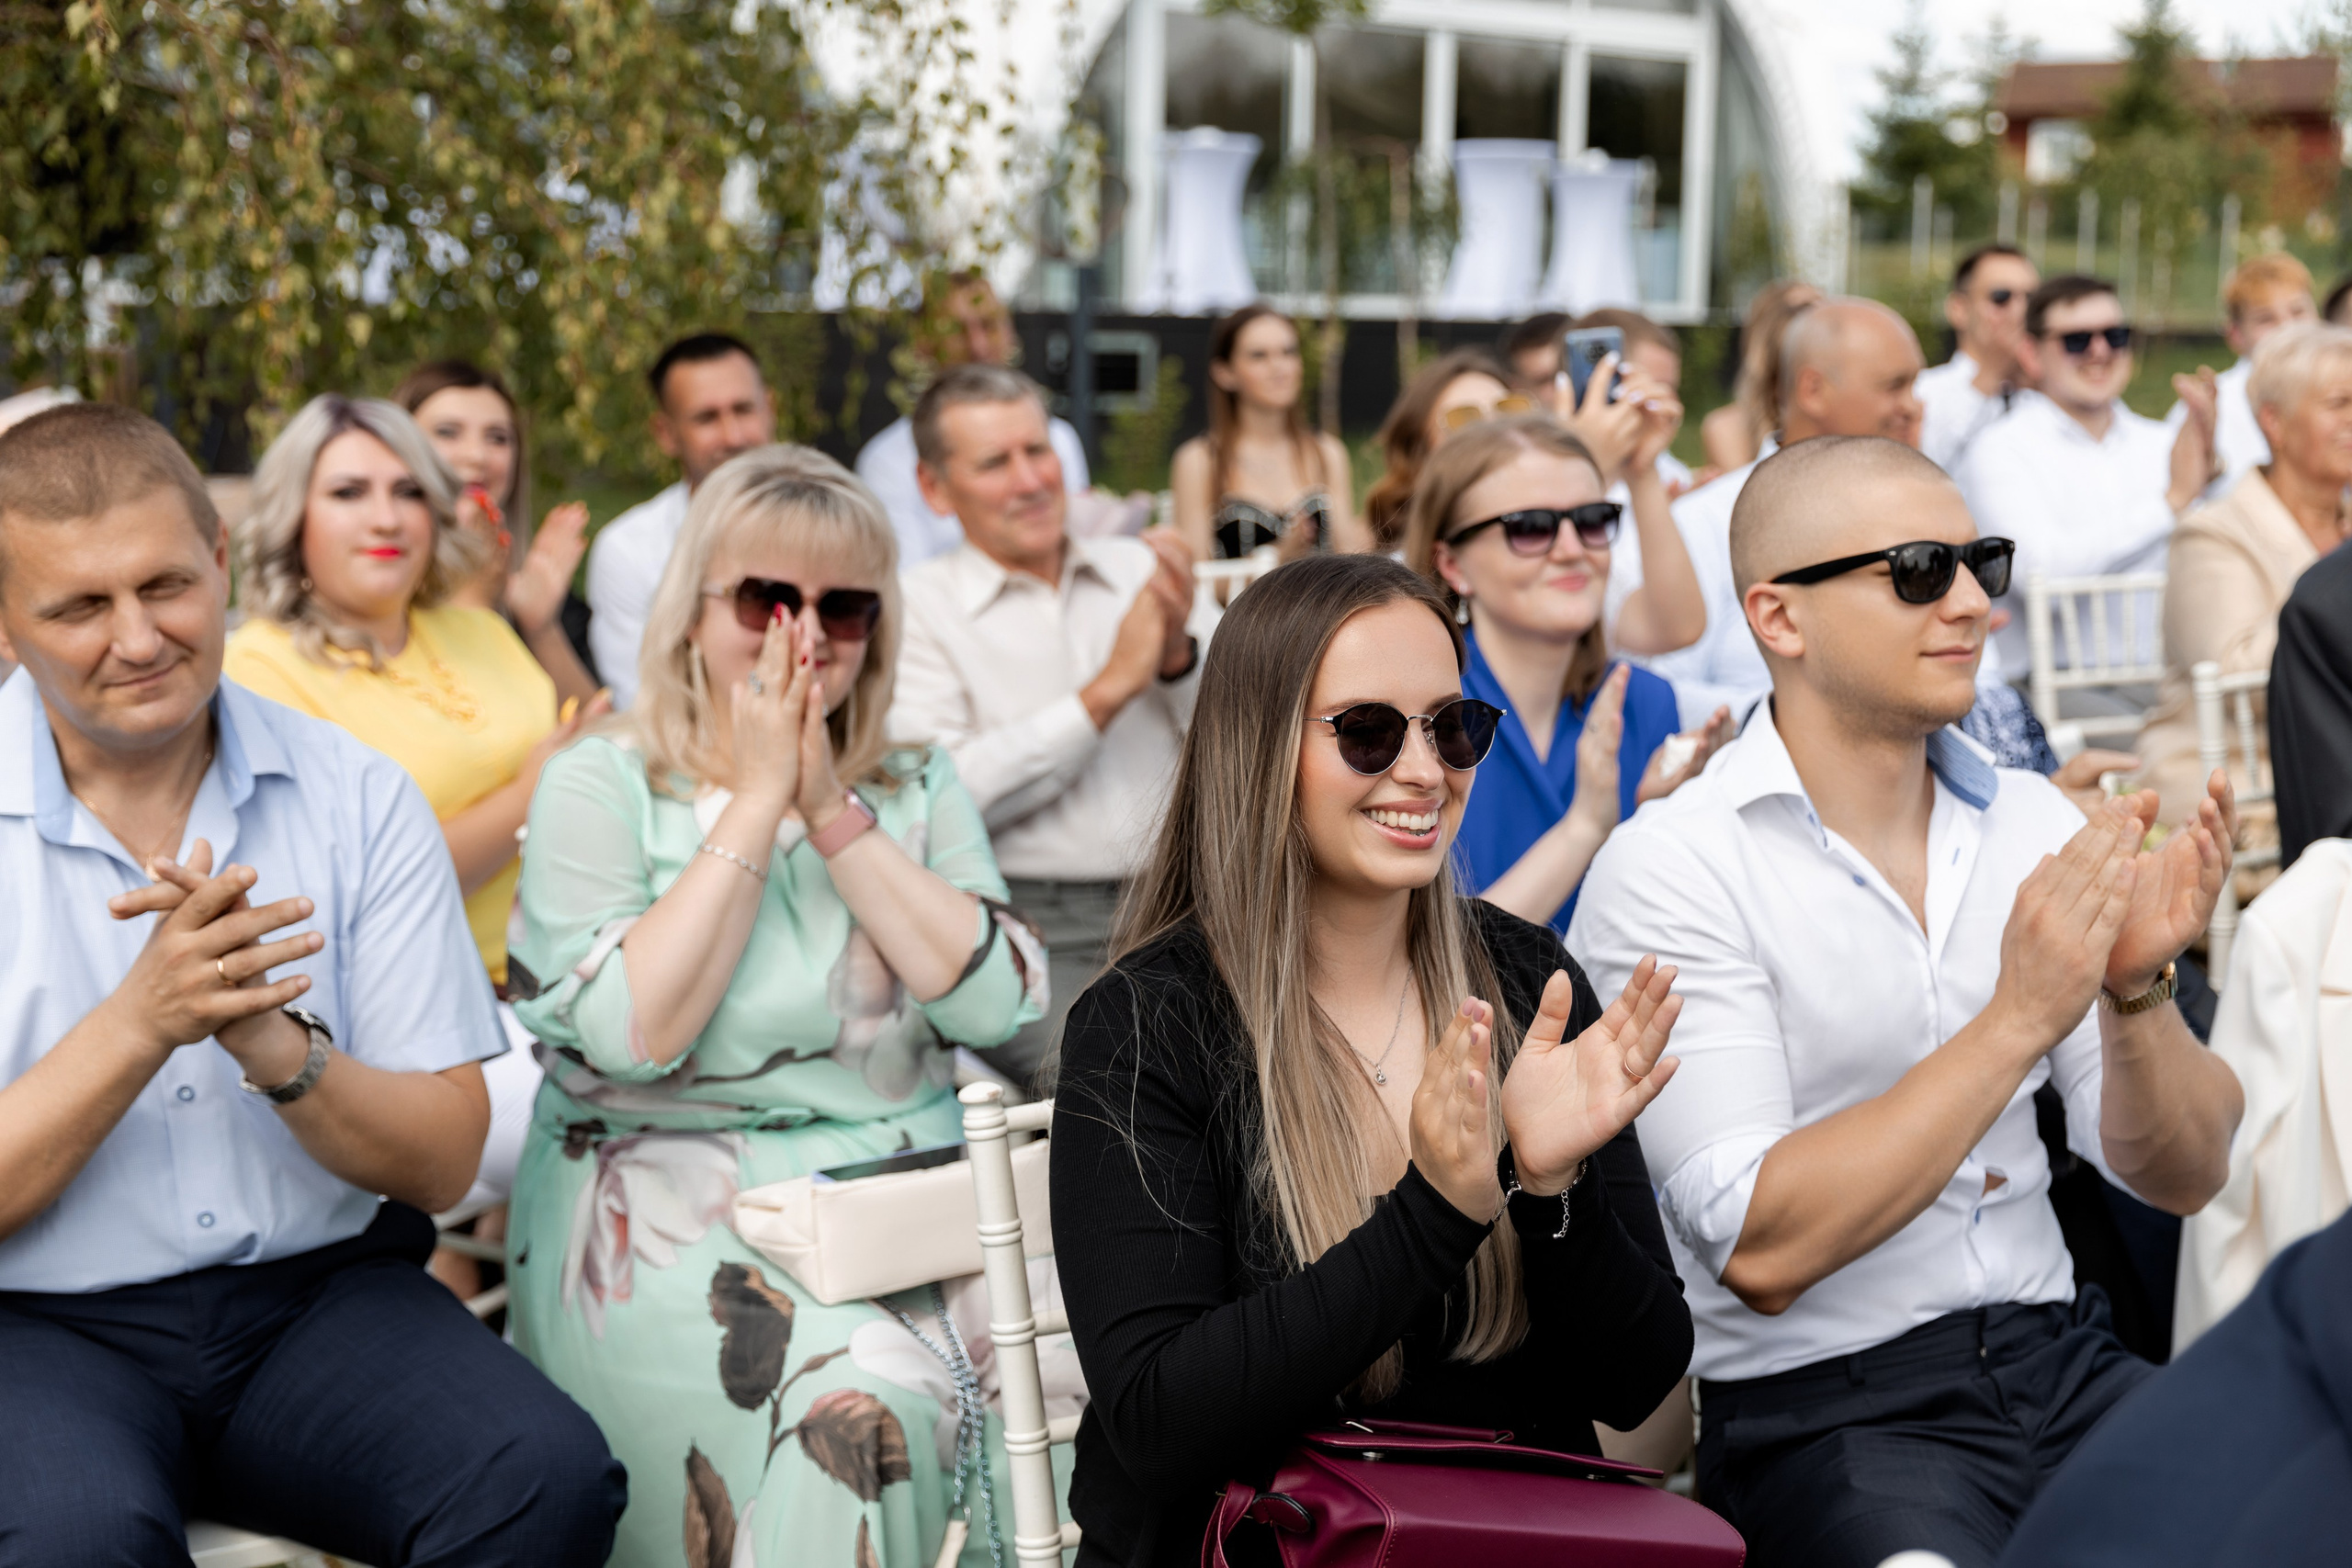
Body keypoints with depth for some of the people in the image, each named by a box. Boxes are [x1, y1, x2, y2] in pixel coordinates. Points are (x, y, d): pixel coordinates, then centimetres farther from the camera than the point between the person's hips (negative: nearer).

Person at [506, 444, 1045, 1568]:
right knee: (858, 1406, -31)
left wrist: (833, 812, -7)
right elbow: (631, 1033, -14)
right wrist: (757, 802, -10)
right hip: (672, 1210, -4)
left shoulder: (917, 793, 12)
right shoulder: (601, 788, 2)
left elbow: (994, 1003, -4)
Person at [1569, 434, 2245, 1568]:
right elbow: (1760, 1249, -18)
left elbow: (2180, 1178, 8)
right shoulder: (1670, 868, -9)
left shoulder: (2033, 824, 8)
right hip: (1815, 1404, -5)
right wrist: (2017, 1020, -20)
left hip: (2058, 1359, 6)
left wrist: (2137, 988, -12)